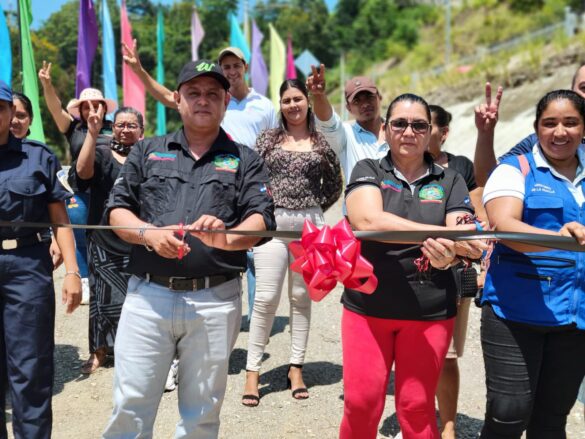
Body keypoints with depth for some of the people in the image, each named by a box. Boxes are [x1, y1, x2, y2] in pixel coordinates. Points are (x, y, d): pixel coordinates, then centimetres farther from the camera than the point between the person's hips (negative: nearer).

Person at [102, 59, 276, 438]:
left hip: (215, 300, 0)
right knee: (130, 406, 4)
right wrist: (148, 233, -12)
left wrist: (228, 237, -25)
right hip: (148, 295, 1)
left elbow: (262, 221, -4)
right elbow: (117, 210, 9)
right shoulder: (147, 152, 14)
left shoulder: (245, 160, 8)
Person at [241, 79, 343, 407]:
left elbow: (335, 184, 15)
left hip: (310, 225, 1)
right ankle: (253, 370, 5)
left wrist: (316, 209, 7)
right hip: (273, 223, -1)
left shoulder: (322, 142, 8)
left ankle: (296, 367, 20)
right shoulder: (269, 139, 8)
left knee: (302, 297, 9)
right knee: (266, 298, -4)